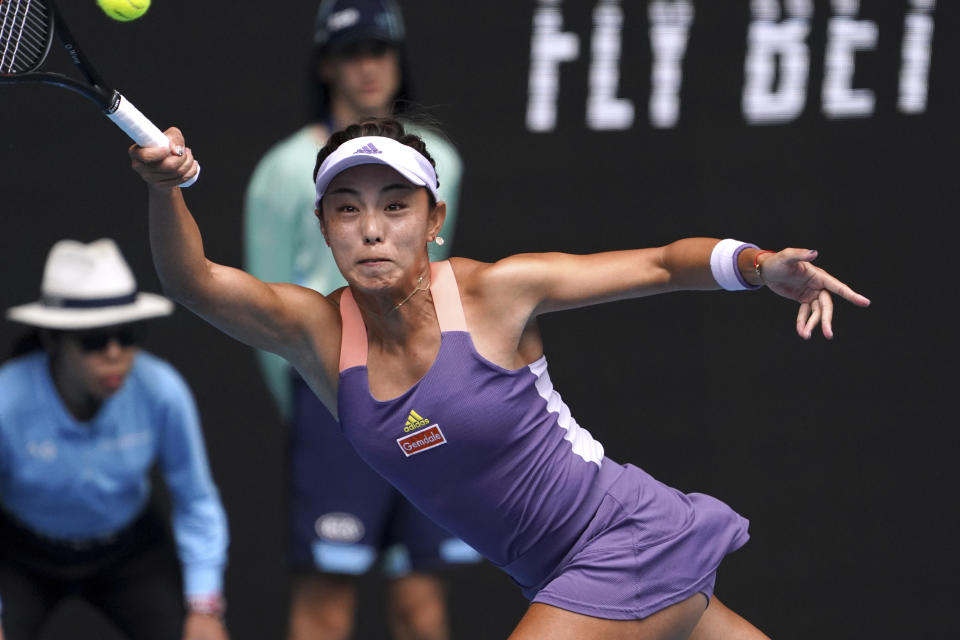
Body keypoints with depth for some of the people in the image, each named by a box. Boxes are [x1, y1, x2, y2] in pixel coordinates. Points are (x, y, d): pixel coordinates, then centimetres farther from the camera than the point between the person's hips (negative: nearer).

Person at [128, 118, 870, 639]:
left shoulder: (494, 292, -15)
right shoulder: (320, 332, -5)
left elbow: (664, 263, -9)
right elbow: (195, 283, -19)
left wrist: (764, 264, -27)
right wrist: (166, 190, -39)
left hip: (632, 539, -6)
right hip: (569, 578, 6)